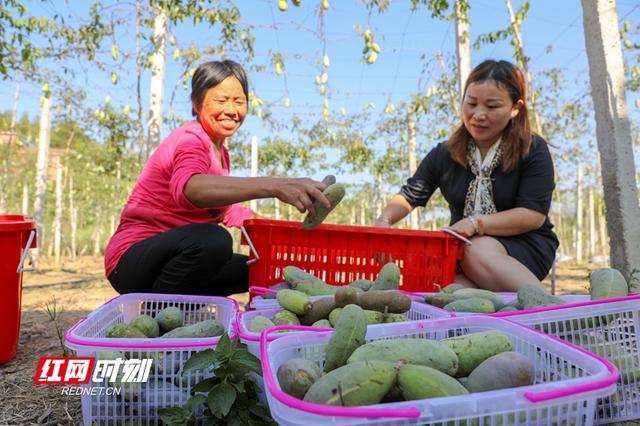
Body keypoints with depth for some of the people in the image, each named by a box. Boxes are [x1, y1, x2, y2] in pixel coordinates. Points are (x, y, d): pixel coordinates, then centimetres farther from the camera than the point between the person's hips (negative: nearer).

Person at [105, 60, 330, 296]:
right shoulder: (190, 140, -17)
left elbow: (225, 210, 18)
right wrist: (274, 186, -54)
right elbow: (188, 188, -41)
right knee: (213, 239, -35)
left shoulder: (220, 152, 11)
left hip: (173, 255, 9)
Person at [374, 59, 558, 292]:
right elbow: (409, 196, 6)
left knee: (478, 251, -37)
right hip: (462, 249, 3)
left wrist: (476, 223, -24)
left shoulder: (533, 150, -4)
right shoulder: (445, 154, 5)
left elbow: (534, 215, -12)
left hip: (525, 245, -2)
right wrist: (385, 218, -17)